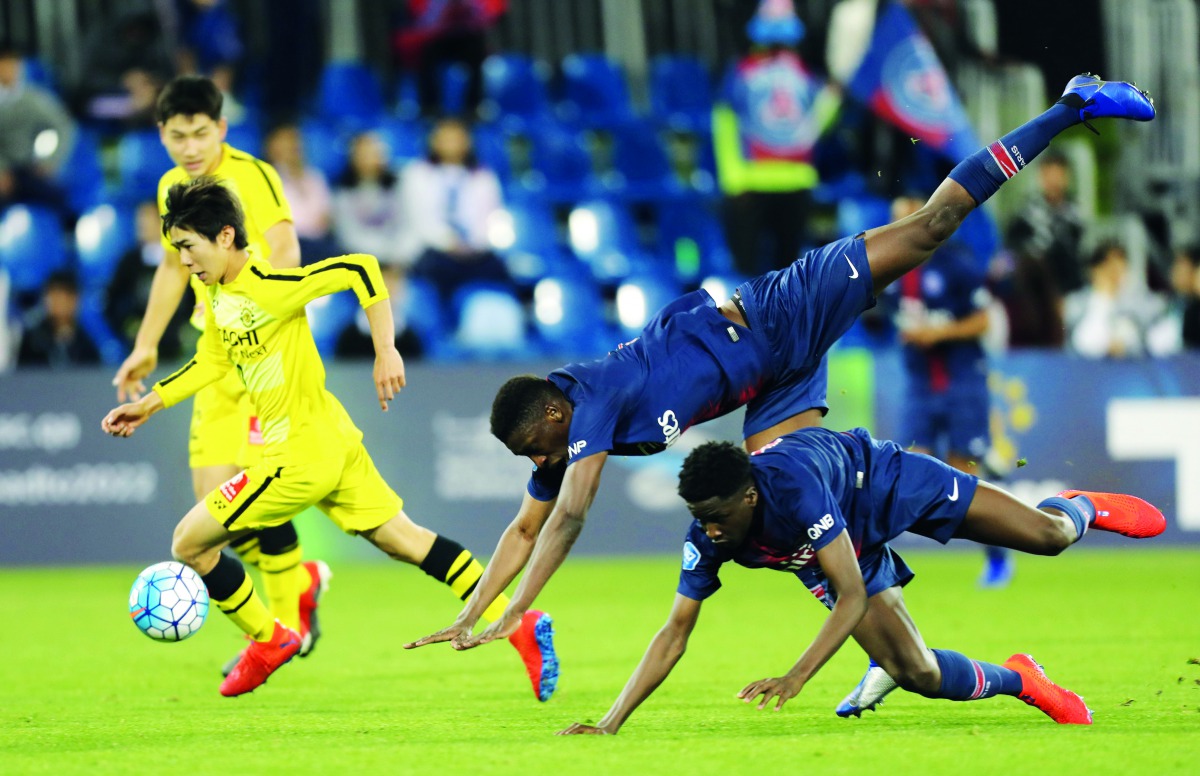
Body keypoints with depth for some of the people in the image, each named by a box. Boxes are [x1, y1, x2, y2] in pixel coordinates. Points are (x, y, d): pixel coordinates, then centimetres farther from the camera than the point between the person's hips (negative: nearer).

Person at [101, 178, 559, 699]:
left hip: (300, 455, -9)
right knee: (403, 539, 10)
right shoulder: (216, 295, 7)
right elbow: (213, 361, 23)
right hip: (332, 442, 9)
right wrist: (149, 404, 21)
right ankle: (518, 624, 6)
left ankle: (269, 641, 17)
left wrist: (385, 352, -25)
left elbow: (360, 270, -24)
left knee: (189, 543, 0)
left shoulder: (268, 285, -21)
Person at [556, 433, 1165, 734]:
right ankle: (1020, 681, 21)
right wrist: (611, 722, -32)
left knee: (1046, 536, 3)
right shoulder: (707, 534, -29)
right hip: (847, 548, 4)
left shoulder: (793, 486, -45)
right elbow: (675, 633, -23)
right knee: (915, 672, -10)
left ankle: (1081, 508, 44)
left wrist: (796, 677, -56)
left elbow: (852, 596, -45)